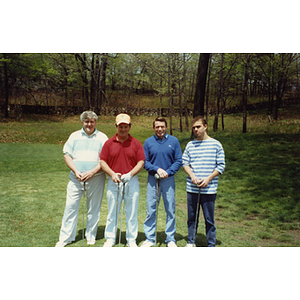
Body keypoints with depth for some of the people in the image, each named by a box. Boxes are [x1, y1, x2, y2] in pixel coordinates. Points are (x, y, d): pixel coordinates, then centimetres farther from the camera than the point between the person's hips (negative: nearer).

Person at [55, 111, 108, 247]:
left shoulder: (102, 137, 4)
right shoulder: (74, 136, 10)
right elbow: (67, 155, 5)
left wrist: (92, 172, -13)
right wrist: (76, 171, -8)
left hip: (96, 179, -1)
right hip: (76, 178, 1)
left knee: (94, 208, 7)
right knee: (71, 206, 1)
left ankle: (91, 236, 23)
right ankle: (65, 237, 13)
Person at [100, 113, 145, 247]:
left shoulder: (136, 143, 2)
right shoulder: (109, 143, 4)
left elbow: (141, 163, -1)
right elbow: (102, 162, 3)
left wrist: (130, 174, -16)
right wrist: (112, 174, -13)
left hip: (132, 182, 0)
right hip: (113, 182, 1)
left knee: (132, 213, 7)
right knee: (112, 212, 8)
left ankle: (131, 240, 20)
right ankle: (110, 239, 22)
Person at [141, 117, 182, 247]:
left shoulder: (173, 141, 3)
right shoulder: (148, 142, 4)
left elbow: (178, 161, 2)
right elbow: (145, 162, 3)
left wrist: (168, 172, -11)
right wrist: (157, 169, -12)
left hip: (168, 179, 0)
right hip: (152, 179, 0)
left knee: (170, 210, 4)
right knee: (150, 210, 2)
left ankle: (170, 239, 17)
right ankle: (150, 239, 14)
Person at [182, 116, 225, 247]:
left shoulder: (216, 144, 0)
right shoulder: (190, 145, 8)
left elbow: (221, 166, -1)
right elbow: (185, 163, 8)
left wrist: (208, 179, -12)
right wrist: (192, 176, -11)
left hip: (209, 189, -3)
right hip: (192, 188, 3)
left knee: (209, 219, 3)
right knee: (192, 217, 12)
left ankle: (211, 245, 18)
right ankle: (191, 242, 28)